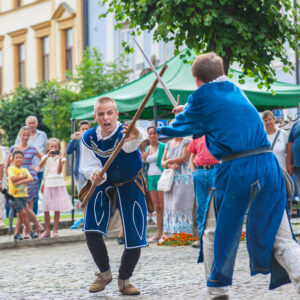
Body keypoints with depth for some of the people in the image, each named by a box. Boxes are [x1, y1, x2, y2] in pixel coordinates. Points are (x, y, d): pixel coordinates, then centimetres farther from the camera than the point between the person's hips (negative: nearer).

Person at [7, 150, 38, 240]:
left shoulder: (25, 170, 11)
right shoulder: (11, 169, -1)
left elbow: (31, 179, -5)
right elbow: (13, 179, -18)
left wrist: (20, 181, -18)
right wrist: (24, 176, -7)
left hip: (23, 195, 5)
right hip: (14, 195, -5)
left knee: (20, 216, 4)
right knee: (23, 213, -13)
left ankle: (16, 234, 8)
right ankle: (30, 232, -7)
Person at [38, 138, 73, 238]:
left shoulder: (60, 158, 4)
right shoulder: (46, 157, 6)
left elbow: (59, 171, -9)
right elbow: (40, 166, -13)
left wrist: (60, 159, -19)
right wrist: (47, 156, -21)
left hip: (58, 184, -1)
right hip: (48, 185, 1)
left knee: (57, 209, 0)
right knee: (46, 209, 0)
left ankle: (55, 230, 8)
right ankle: (47, 231, 9)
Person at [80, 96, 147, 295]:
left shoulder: (125, 132, -29)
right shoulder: (89, 138, -14)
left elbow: (130, 145, -53)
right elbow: (89, 166, -10)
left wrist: (135, 138, -78)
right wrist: (95, 175, -34)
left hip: (130, 186, -2)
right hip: (103, 184, 3)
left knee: (135, 238, -5)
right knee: (92, 231, -11)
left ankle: (124, 280, 19)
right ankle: (105, 273, 15)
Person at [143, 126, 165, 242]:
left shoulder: (162, 146, -2)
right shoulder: (147, 148, 17)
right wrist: (143, 160, 3)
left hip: (160, 176, -6)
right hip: (150, 178, 6)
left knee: (162, 206, -8)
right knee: (156, 207, 6)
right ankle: (159, 233, 8)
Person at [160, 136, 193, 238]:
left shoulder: (187, 142, 0)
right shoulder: (169, 144, 16)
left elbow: (184, 158, -12)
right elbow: (163, 162, 11)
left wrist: (169, 161, -5)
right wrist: (171, 165, -9)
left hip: (183, 178, -5)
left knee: (181, 206, -10)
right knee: (168, 205, 1)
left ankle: (183, 233, -11)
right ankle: (167, 233, 1)